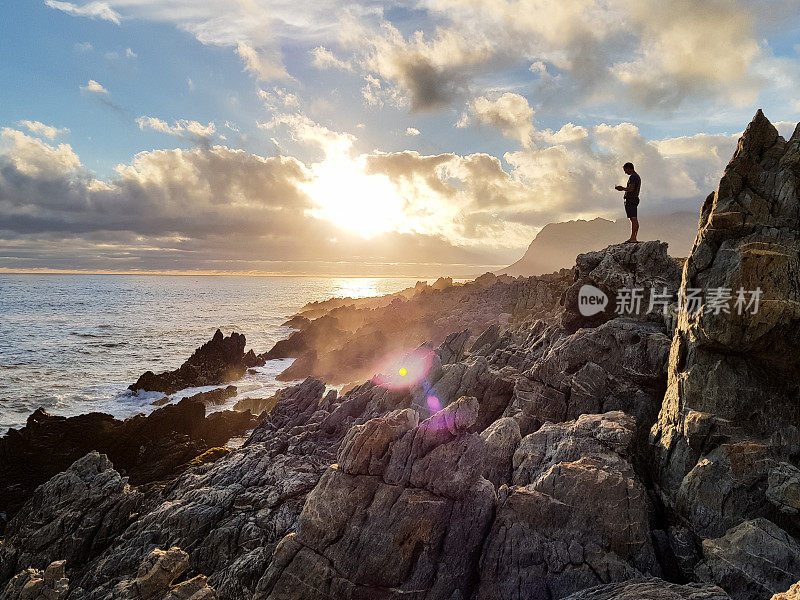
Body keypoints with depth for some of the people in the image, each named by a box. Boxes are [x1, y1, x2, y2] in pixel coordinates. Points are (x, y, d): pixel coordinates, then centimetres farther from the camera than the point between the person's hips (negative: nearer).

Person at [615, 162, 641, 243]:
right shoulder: (638, 176, 20)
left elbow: (631, 189, -22)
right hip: (635, 199, 11)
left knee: (633, 219, -13)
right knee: (635, 220, 9)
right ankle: (634, 238, 11)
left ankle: (632, 238, -15)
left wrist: (623, 189, -8)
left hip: (630, 199, -11)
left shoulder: (632, 177, -12)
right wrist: (623, 188, 22)